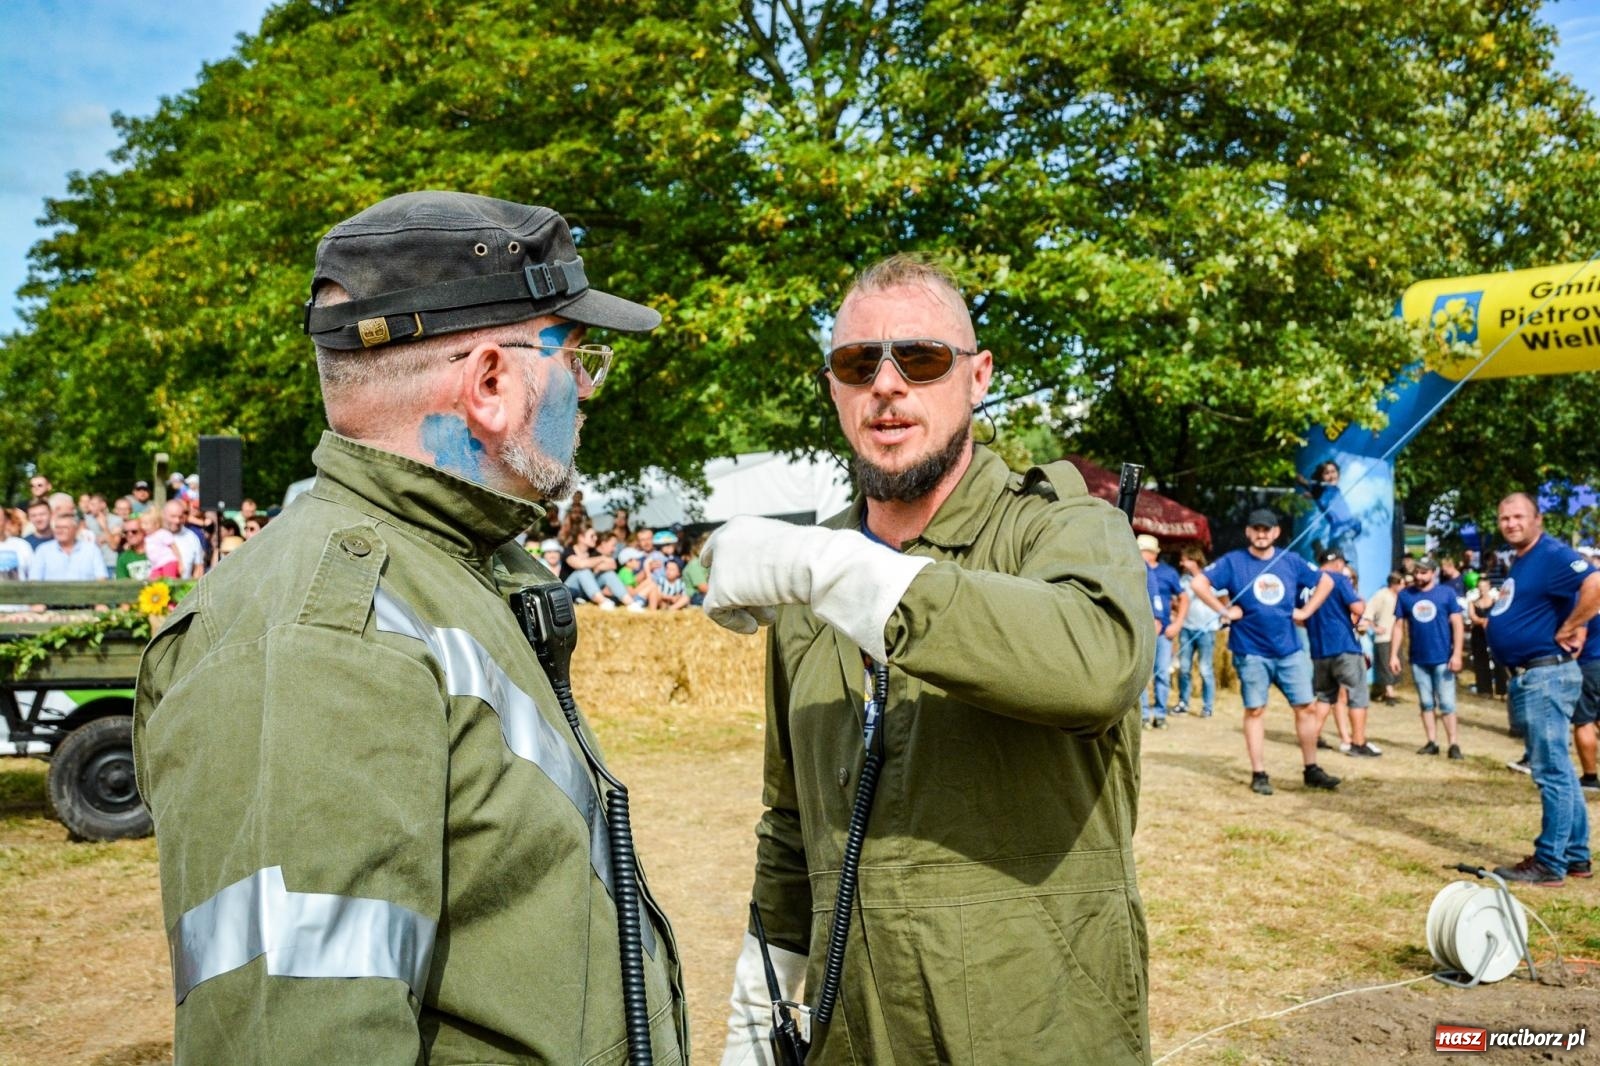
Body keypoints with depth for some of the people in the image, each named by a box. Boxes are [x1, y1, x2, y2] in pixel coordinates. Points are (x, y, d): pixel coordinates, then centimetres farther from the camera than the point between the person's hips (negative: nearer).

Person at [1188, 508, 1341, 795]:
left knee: (1306, 707, 4)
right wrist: (1225, 610, -12)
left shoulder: (1291, 561, 7)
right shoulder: (1233, 562, -3)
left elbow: (1326, 581, 18)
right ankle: (1259, 775, 9)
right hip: (1252, 652, -3)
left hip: (1290, 650, 3)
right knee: (1255, 710, 2)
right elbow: (1198, 583, -10)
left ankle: (1311, 770, 16)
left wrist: (1305, 611, 8)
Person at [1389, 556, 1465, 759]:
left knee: (1447, 703, -1)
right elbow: (1399, 626, 5)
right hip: (1418, 659, 3)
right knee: (1426, 703, 9)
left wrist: (1457, 654, -11)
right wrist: (1393, 655, 0)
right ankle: (1431, 742, 16)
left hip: (1443, 658, -3)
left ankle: (1454, 744, 4)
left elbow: (1457, 624, -4)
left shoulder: (1447, 592, -4)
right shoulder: (1405, 595, 2)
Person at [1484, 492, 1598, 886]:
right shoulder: (1520, 562, 17)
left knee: (1551, 770, -5)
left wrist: (1568, 630, -20)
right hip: (1529, 677, 11)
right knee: (1558, 770, 15)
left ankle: (1550, 864, -1)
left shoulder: (1552, 555, -14)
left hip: (1547, 675, -11)